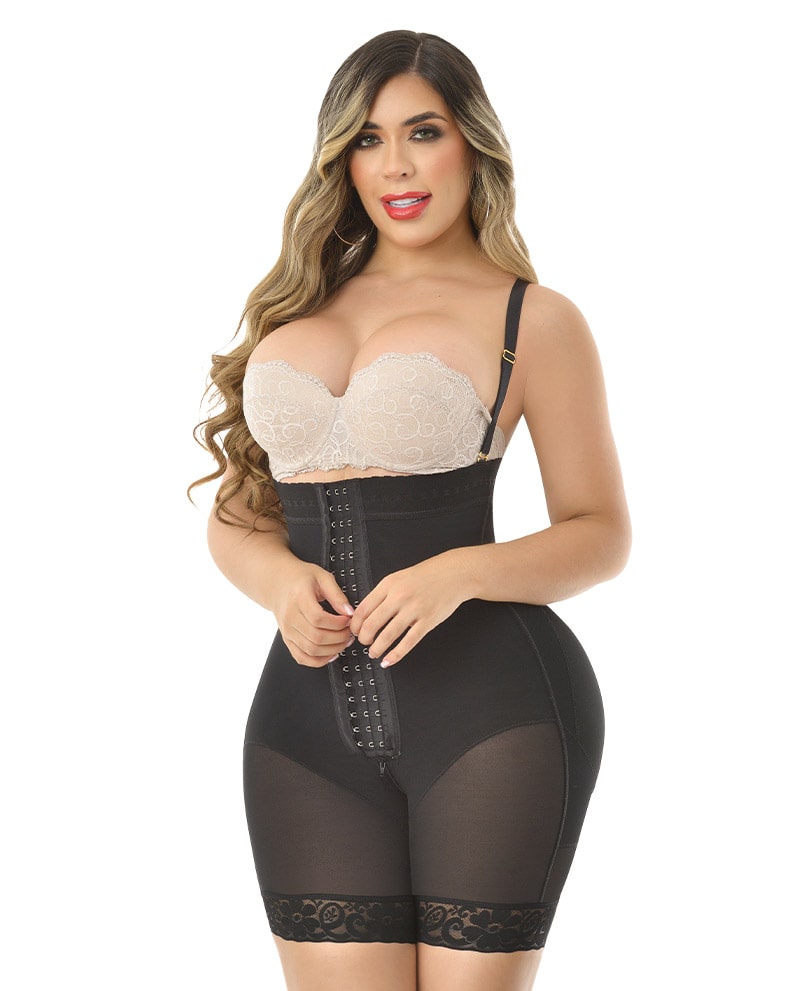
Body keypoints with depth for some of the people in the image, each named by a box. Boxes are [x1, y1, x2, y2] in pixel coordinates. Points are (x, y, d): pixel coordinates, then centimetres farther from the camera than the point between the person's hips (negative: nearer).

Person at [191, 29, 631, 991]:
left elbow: (602, 534, 3)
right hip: (311, 713, 4)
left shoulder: (534, 318, 2)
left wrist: (457, 574, -15)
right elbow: (235, 517, 17)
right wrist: (283, 582, -7)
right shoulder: (296, 307, 16)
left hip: (493, 707, -4)